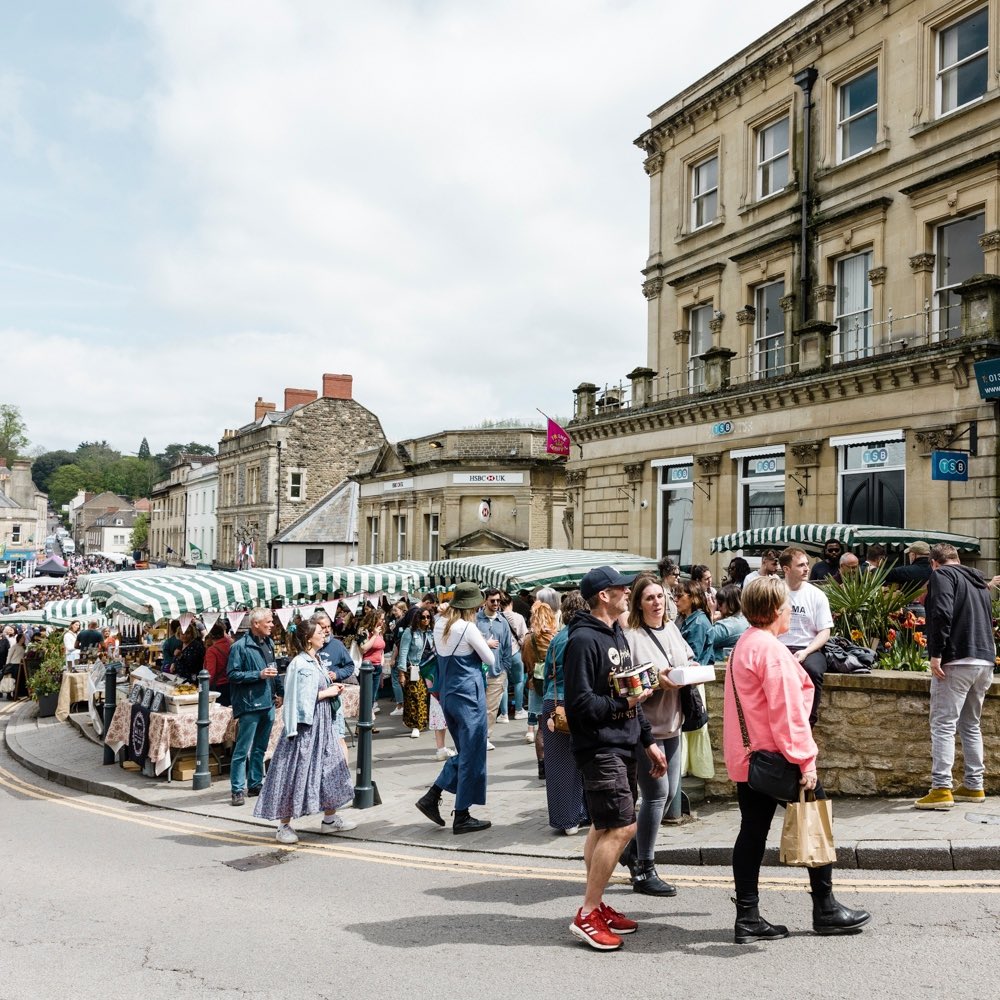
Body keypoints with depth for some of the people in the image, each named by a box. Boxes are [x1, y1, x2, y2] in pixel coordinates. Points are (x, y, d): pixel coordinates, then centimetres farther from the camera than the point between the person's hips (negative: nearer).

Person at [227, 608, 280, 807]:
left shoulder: (268, 643, 11)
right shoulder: (240, 646, -12)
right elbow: (232, 674, -14)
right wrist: (259, 675, -20)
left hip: (267, 703, 8)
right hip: (249, 704, -8)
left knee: (260, 748, 16)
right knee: (242, 749, -2)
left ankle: (255, 784, 26)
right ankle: (238, 789, 4)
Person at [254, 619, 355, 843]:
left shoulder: (314, 660, 12)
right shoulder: (301, 664, -17)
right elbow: (304, 698, -22)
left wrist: (330, 689, 4)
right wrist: (328, 692, -12)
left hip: (320, 723, 10)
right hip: (305, 725, -10)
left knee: (328, 767, 14)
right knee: (295, 773, -3)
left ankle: (330, 818, 24)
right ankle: (284, 825, 6)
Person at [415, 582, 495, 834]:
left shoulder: (440, 625, 5)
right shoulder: (468, 628, -16)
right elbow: (490, 660, -7)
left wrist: (482, 644, 15)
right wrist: (489, 646, 14)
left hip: (447, 695, 8)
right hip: (468, 695, -8)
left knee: (463, 752, 20)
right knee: (472, 755, 3)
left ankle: (431, 797, 12)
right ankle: (461, 817, 9)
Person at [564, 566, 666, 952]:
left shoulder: (617, 635, 15)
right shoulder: (583, 640, -16)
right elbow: (580, 704, -19)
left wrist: (648, 740, 19)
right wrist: (622, 703, -20)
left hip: (623, 746, 9)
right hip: (599, 748, -9)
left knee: (604, 827, 14)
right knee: (621, 827, -10)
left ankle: (596, 905, 25)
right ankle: (587, 916, -1)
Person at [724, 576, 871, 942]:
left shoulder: (743, 645, 12)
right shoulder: (772, 650, -18)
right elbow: (788, 711, -22)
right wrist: (806, 761, -18)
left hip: (746, 758, 9)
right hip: (777, 758, -9)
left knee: (752, 832, 9)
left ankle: (748, 918, 12)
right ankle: (825, 910, 18)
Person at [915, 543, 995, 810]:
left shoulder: (942, 575, -4)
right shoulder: (979, 581, 22)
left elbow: (942, 614, -18)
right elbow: (988, 618, 24)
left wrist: (936, 654, -18)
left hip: (957, 660, -8)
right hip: (985, 660, 8)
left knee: (943, 725, -6)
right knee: (971, 725, 17)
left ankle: (941, 790, -9)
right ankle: (974, 787, 20)